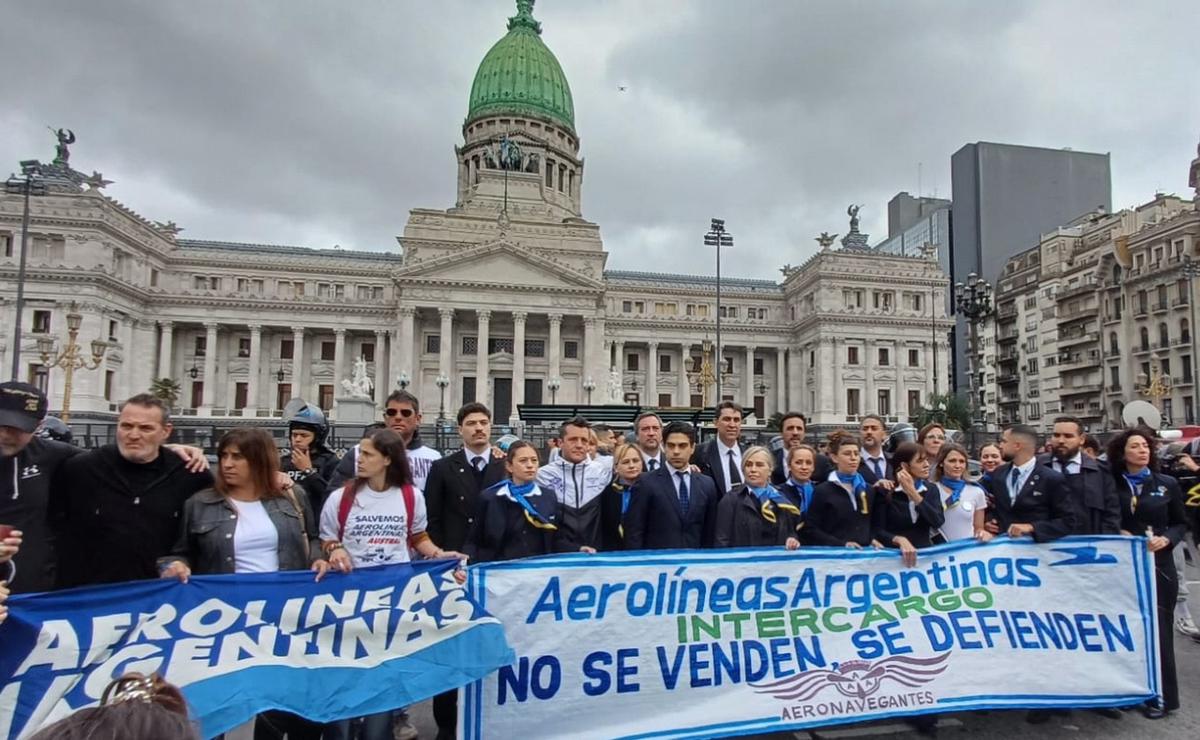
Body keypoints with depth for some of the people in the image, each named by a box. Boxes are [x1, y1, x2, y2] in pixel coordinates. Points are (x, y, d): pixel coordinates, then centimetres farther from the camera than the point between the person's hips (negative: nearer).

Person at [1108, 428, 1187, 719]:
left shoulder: (1167, 484, 2)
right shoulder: (1111, 485, 1)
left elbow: (1181, 523, 7)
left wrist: (1166, 539, -11)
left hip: (1157, 566, -1)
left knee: (1157, 628, 2)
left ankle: (1160, 695, 14)